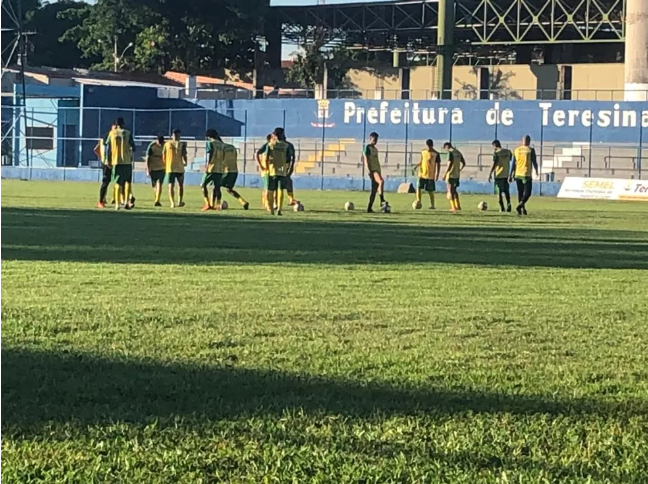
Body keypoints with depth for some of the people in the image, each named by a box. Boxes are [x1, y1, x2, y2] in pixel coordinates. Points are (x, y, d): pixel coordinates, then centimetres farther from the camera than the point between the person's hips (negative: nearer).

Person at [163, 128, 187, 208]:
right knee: (180, 185, 16)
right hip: (180, 168, -1)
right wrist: (185, 162, 11)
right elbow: (184, 155, -10)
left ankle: (172, 203, -12)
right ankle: (180, 202, 21)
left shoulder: (167, 144, 4)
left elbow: (163, 156, 5)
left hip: (170, 168, 1)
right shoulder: (182, 144, -3)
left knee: (171, 186, 0)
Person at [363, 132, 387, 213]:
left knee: (374, 190, 3)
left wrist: (379, 172, 25)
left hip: (377, 170, 9)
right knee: (381, 181, -32)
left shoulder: (375, 149, 23)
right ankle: (382, 201, -37)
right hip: (372, 170, -9)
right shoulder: (367, 148, -1)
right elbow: (365, 160, -9)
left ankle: (369, 208, 5)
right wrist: (368, 171, -19)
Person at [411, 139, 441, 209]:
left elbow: (438, 164, -3)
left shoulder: (436, 154, -5)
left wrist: (437, 174, -12)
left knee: (430, 191, 1)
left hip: (430, 175, -4)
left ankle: (432, 205, 10)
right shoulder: (423, 152, 7)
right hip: (422, 174, 4)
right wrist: (415, 167, 4)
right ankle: (418, 201, -11)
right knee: (419, 187, -11)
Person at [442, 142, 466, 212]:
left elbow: (450, 164, -21)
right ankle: (458, 206, 16)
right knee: (454, 190, 18)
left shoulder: (450, 152, -13)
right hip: (457, 175, 7)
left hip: (451, 175, -7)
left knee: (450, 191, 0)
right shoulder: (458, 153, 11)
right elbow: (463, 163, 15)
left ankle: (453, 207, -2)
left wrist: (445, 174, -16)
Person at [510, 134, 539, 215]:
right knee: (527, 193, -1)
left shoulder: (517, 150, 6)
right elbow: (534, 162, -2)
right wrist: (536, 172, 15)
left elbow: (514, 164, 8)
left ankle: (523, 209, 13)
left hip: (518, 174, 4)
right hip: (527, 175, -4)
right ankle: (520, 206, -22)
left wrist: (511, 175, 12)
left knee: (520, 193, 13)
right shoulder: (531, 150, -5)